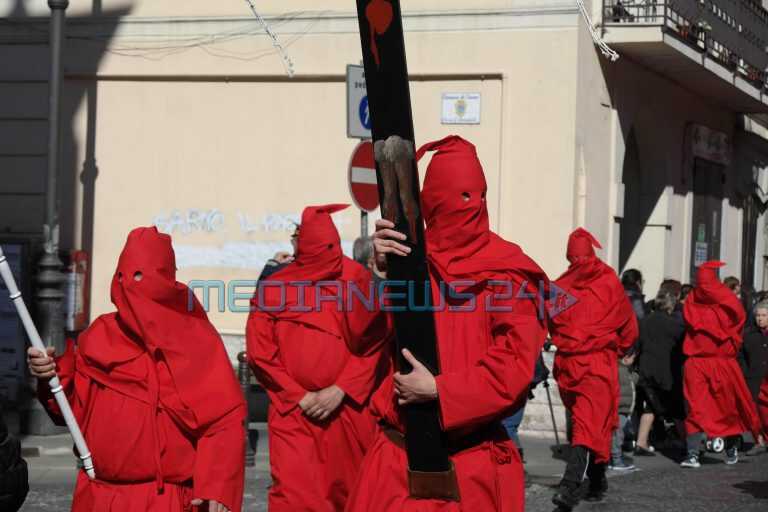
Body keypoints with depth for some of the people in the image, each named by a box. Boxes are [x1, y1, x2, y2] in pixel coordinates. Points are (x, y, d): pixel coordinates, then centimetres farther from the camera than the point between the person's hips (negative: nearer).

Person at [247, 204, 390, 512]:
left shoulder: (357, 280, -1)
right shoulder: (274, 287, 0)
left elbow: (374, 344, -2)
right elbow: (261, 354, 0)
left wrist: (340, 391, -10)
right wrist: (299, 397, -6)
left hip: (347, 409, 0)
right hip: (293, 411, 0)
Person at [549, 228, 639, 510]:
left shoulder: (559, 286, 0)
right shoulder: (609, 282, -4)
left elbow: (551, 325, 13)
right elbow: (629, 327, 6)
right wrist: (619, 349, 23)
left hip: (566, 362, 3)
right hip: (600, 362, -3)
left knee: (580, 419, 19)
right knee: (588, 425, -7)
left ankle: (597, 482, 31)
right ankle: (570, 485, -24)